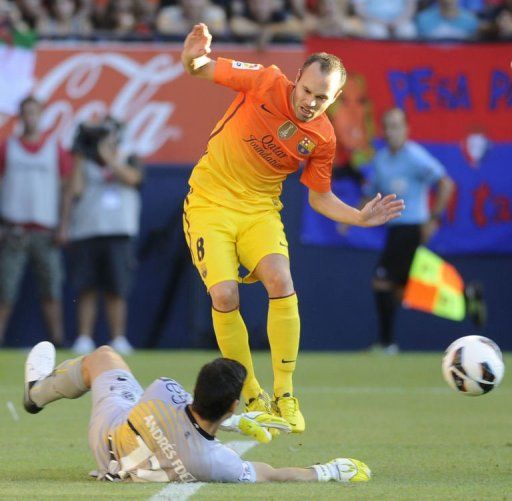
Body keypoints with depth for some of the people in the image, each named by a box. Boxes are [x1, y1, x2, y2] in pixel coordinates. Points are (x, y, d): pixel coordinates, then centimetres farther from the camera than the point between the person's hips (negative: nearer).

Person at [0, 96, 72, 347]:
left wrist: (63, 226, 0)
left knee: (51, 288, -4)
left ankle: (58, 342, -2)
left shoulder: (56, 149, 10)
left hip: (46, 232, 1)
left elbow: (66, 189, 10)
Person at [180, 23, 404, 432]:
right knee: (225, 296, -17)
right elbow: (204, 69, -6)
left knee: (281, 284, -23)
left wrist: (361, 218, -9)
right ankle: (253, 397, 0)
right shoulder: (265, 83, -13)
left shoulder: (322, 138, -5)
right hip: (210, 201, -2)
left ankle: (284, 395, -10)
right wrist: (194, 58, -30)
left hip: (260, 209, 2)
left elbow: (319, 197, 7)